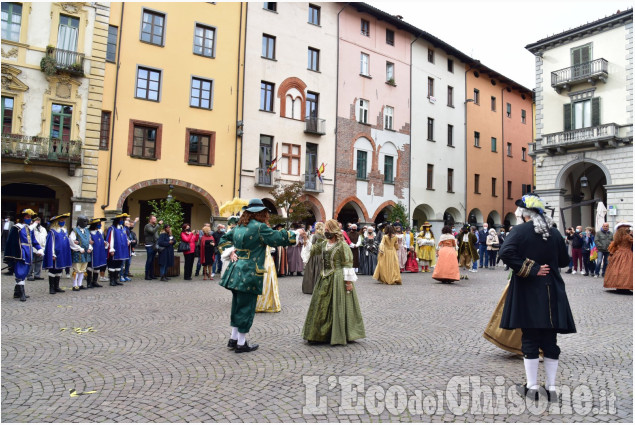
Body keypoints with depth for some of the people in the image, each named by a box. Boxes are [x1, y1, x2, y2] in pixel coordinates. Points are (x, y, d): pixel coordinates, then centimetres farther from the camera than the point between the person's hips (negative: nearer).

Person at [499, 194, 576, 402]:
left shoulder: (520, 230, -9)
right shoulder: (554, 232, 3)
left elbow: (506, 252, -25)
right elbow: (564, 261, 11)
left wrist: (529, 269, -16)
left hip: (528, 293, -4)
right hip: (552, 293, 4)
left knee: (530, 339, 4)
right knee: (550, 340, 11)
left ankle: (532, 387, 11)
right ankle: (551, 387, 17)